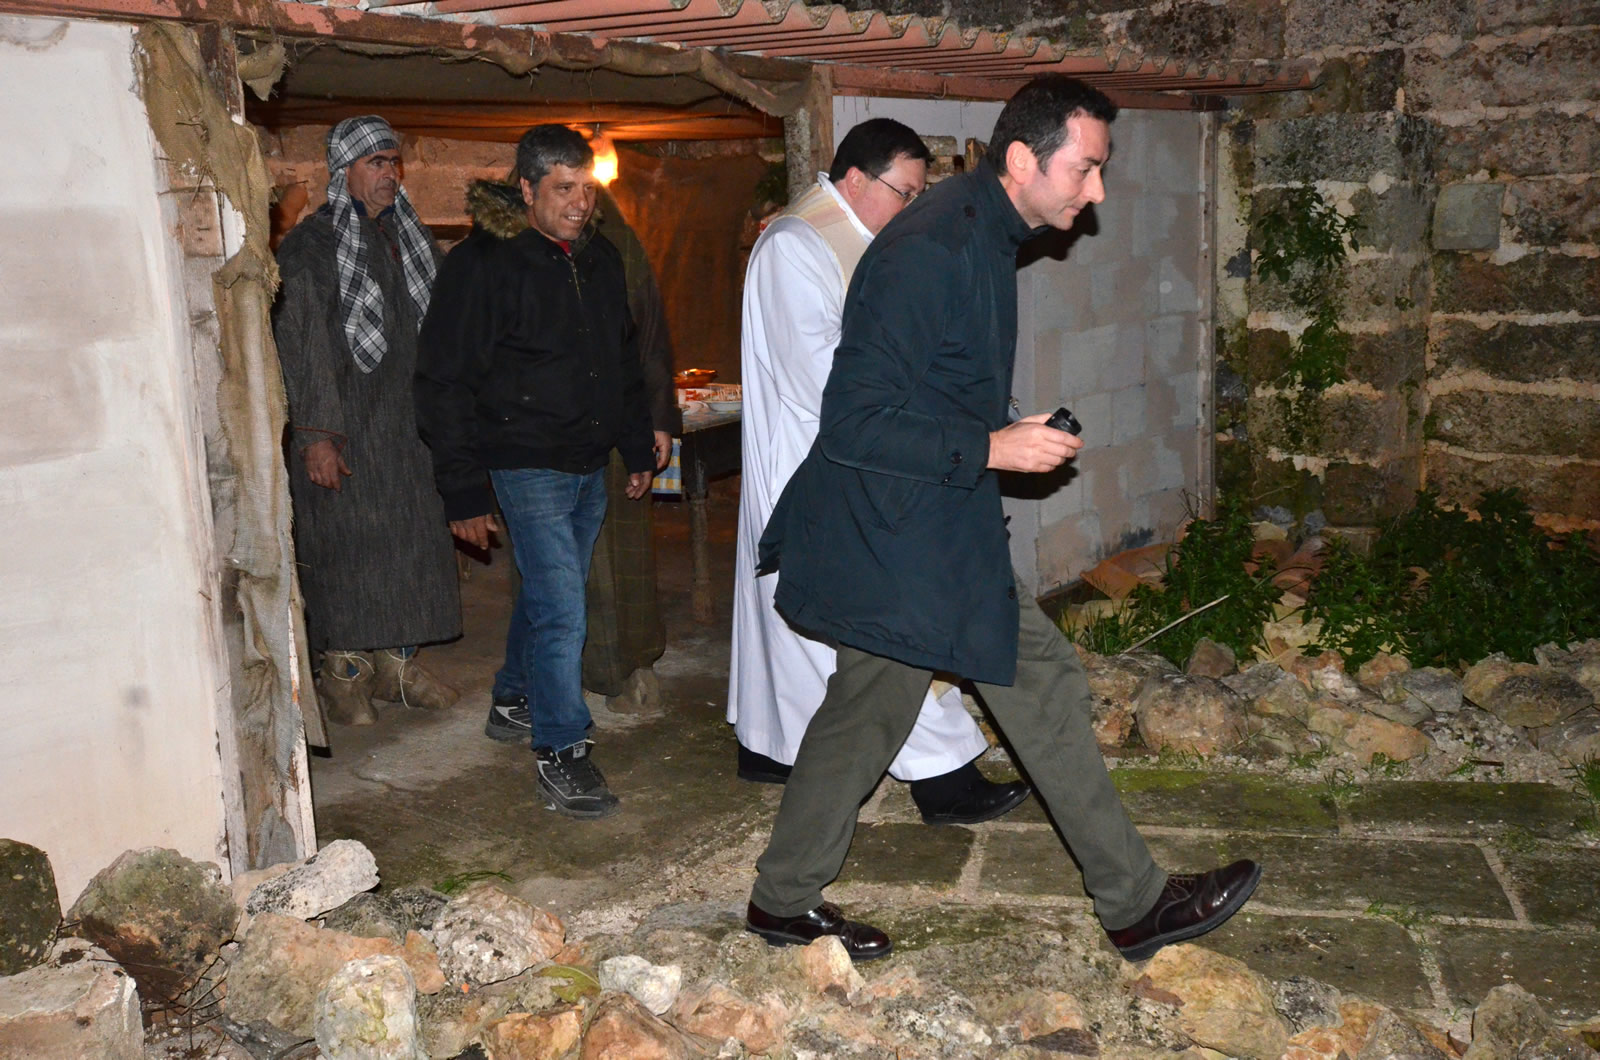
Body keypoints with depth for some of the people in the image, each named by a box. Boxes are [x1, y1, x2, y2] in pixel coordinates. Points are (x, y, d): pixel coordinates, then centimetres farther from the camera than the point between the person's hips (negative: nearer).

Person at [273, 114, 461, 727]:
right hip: (344, 426, -6)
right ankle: (343, 676, 12)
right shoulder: (309, 246, -7)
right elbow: (302, 347, -12)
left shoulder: (405, 236, 13)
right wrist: (316, 436, -18)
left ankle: (396, 665, 21)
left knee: (413, 536, 9)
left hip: (406, 419, 6)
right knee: (343, 544, -1)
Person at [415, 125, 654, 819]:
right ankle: (560, 755, -1)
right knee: (562, 608, -12)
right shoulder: (484, 265, -13)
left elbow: (624, 363, 21)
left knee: (546, 594, 19)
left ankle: (515, 699, 40)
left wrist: (639, 449, 19)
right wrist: (464, 493, -15)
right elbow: (445, 387, -12)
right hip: (527, 467, -7)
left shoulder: (600, 260, 9)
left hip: (590, 465, 7)